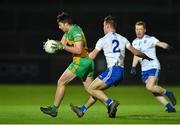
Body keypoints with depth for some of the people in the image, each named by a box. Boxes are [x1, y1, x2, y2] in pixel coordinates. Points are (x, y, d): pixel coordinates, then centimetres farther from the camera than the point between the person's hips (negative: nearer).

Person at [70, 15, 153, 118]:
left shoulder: (103, 40, -1)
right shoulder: (122, 39, 13)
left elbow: (92, 56, 8)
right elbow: (135, 52, 14)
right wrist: (145, 56, 33)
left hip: (112, 70, -8)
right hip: (121, 72, 8)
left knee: (91, 89, -3)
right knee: (97, 90, 19)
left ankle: (111, 103, -18)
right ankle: (82, 110, 23)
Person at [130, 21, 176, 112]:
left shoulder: (150, 39, -10)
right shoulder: (135, 42, 10)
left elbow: (160, 43, -28)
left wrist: (167, 46, -49)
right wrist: (133, 67, 10)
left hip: (153, 67, -7)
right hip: (144, 70, 7)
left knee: (150, 87, -24)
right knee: (154, 91, 2)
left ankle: (168, 93, -1)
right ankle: (170, 107, 11)